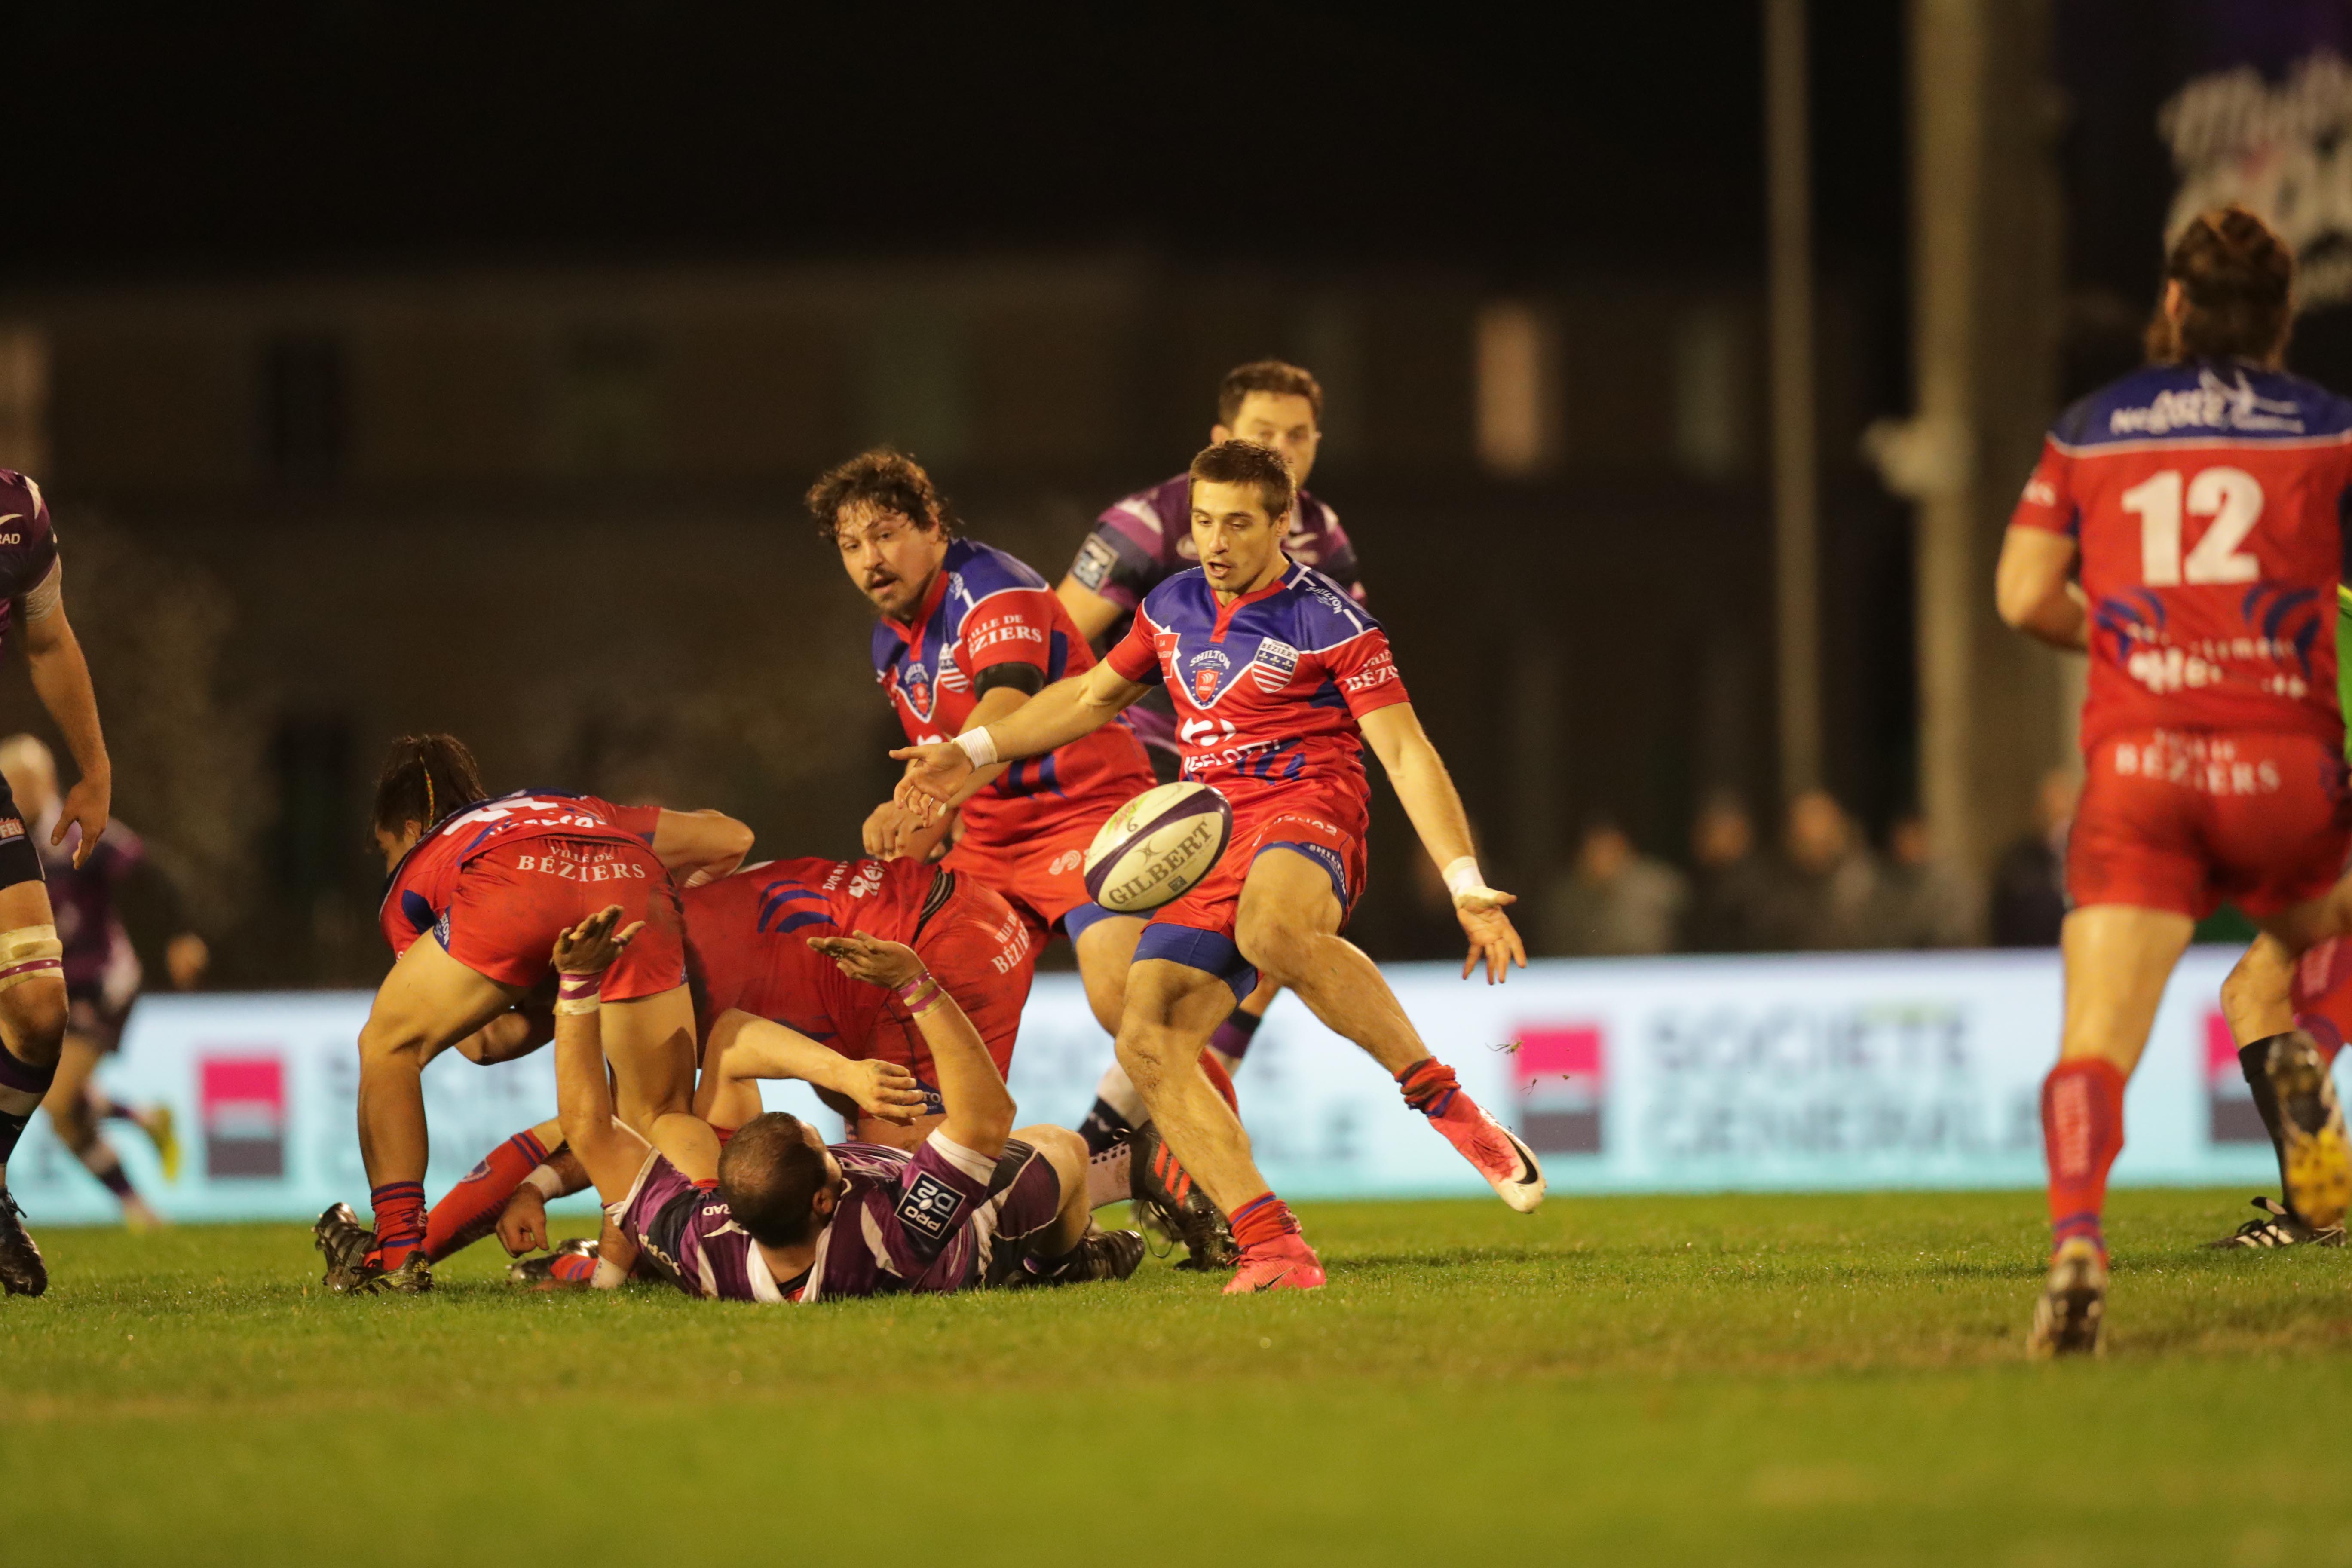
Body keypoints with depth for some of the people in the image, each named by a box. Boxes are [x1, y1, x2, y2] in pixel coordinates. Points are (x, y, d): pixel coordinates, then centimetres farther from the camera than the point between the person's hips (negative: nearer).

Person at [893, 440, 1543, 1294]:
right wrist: (973, 751, 30)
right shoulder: (1171, 607, 16)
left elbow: (1406, 754, -7)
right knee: (1148, 1044, -15)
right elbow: (1093, 695, 34)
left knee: (1272, 931, -43)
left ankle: (1452, 1110, -33)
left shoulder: (1329, 621, -3)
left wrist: (1468, 885, -16)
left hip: (1304, 815, -6)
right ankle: (1274, 1250, -19)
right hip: (1210, 837, 7)